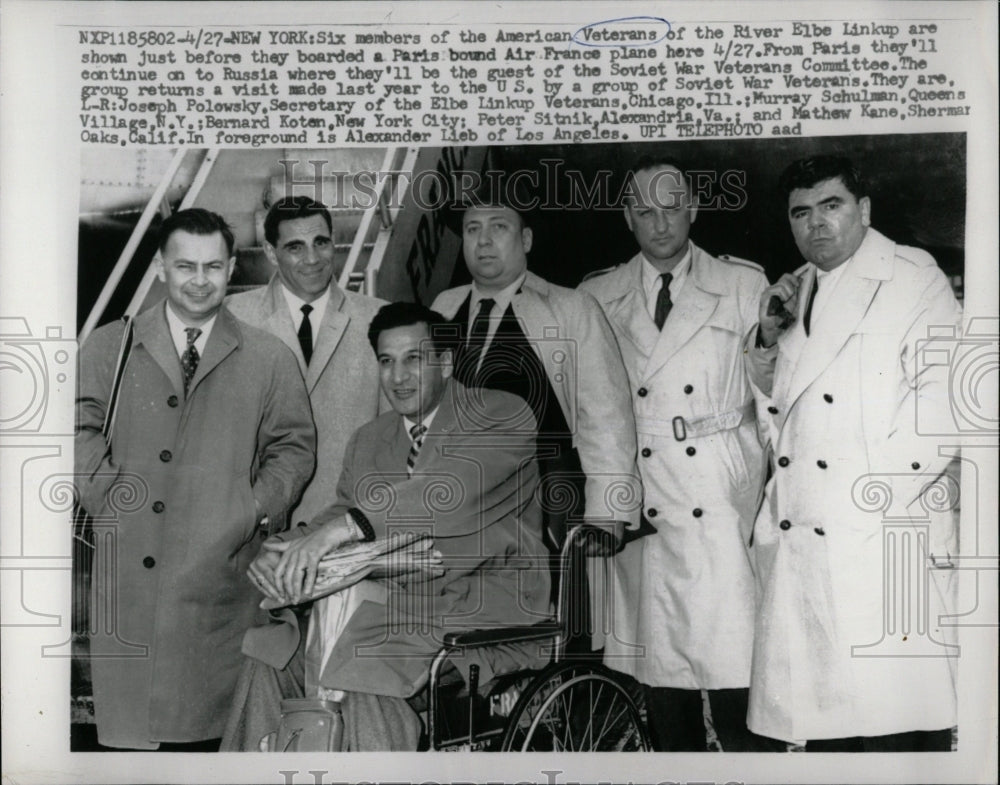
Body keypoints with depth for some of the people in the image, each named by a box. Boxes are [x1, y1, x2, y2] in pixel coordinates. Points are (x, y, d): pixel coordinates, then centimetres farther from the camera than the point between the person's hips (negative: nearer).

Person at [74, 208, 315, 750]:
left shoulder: (269, 359, 10)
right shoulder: (108, 347, 11)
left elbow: (294, 444, 9)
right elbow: (82, 430, 5)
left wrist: (257, 509, -3)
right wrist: (111, 498, -7)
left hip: (222, 575, 0)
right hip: (128, 572, 1)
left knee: (208, 724, 3)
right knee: (126, 719, 2)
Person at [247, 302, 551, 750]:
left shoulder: (503, 417, -5)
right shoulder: (367, 442, 17)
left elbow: (458, 487, -23)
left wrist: (346, 526, -33)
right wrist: (279, 552, -13)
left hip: (493, 606, -5)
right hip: (405, 604, 5)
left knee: (362, 669, -27)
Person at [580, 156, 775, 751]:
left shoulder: (745, 285, 10)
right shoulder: (596, 298, 13)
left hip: (725, 517, -1)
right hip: (640, 520, 2)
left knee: (735, 677, -7)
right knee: (661, 681, 5)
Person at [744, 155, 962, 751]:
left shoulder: (912, 277, 1)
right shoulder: (796, 291, 20)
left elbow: (948, 383, -11)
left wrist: (879, 488, -17)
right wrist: (768, 336, 10)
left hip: (884, 534, -6)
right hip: (801, 538, 6)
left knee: (894, 723, -6)